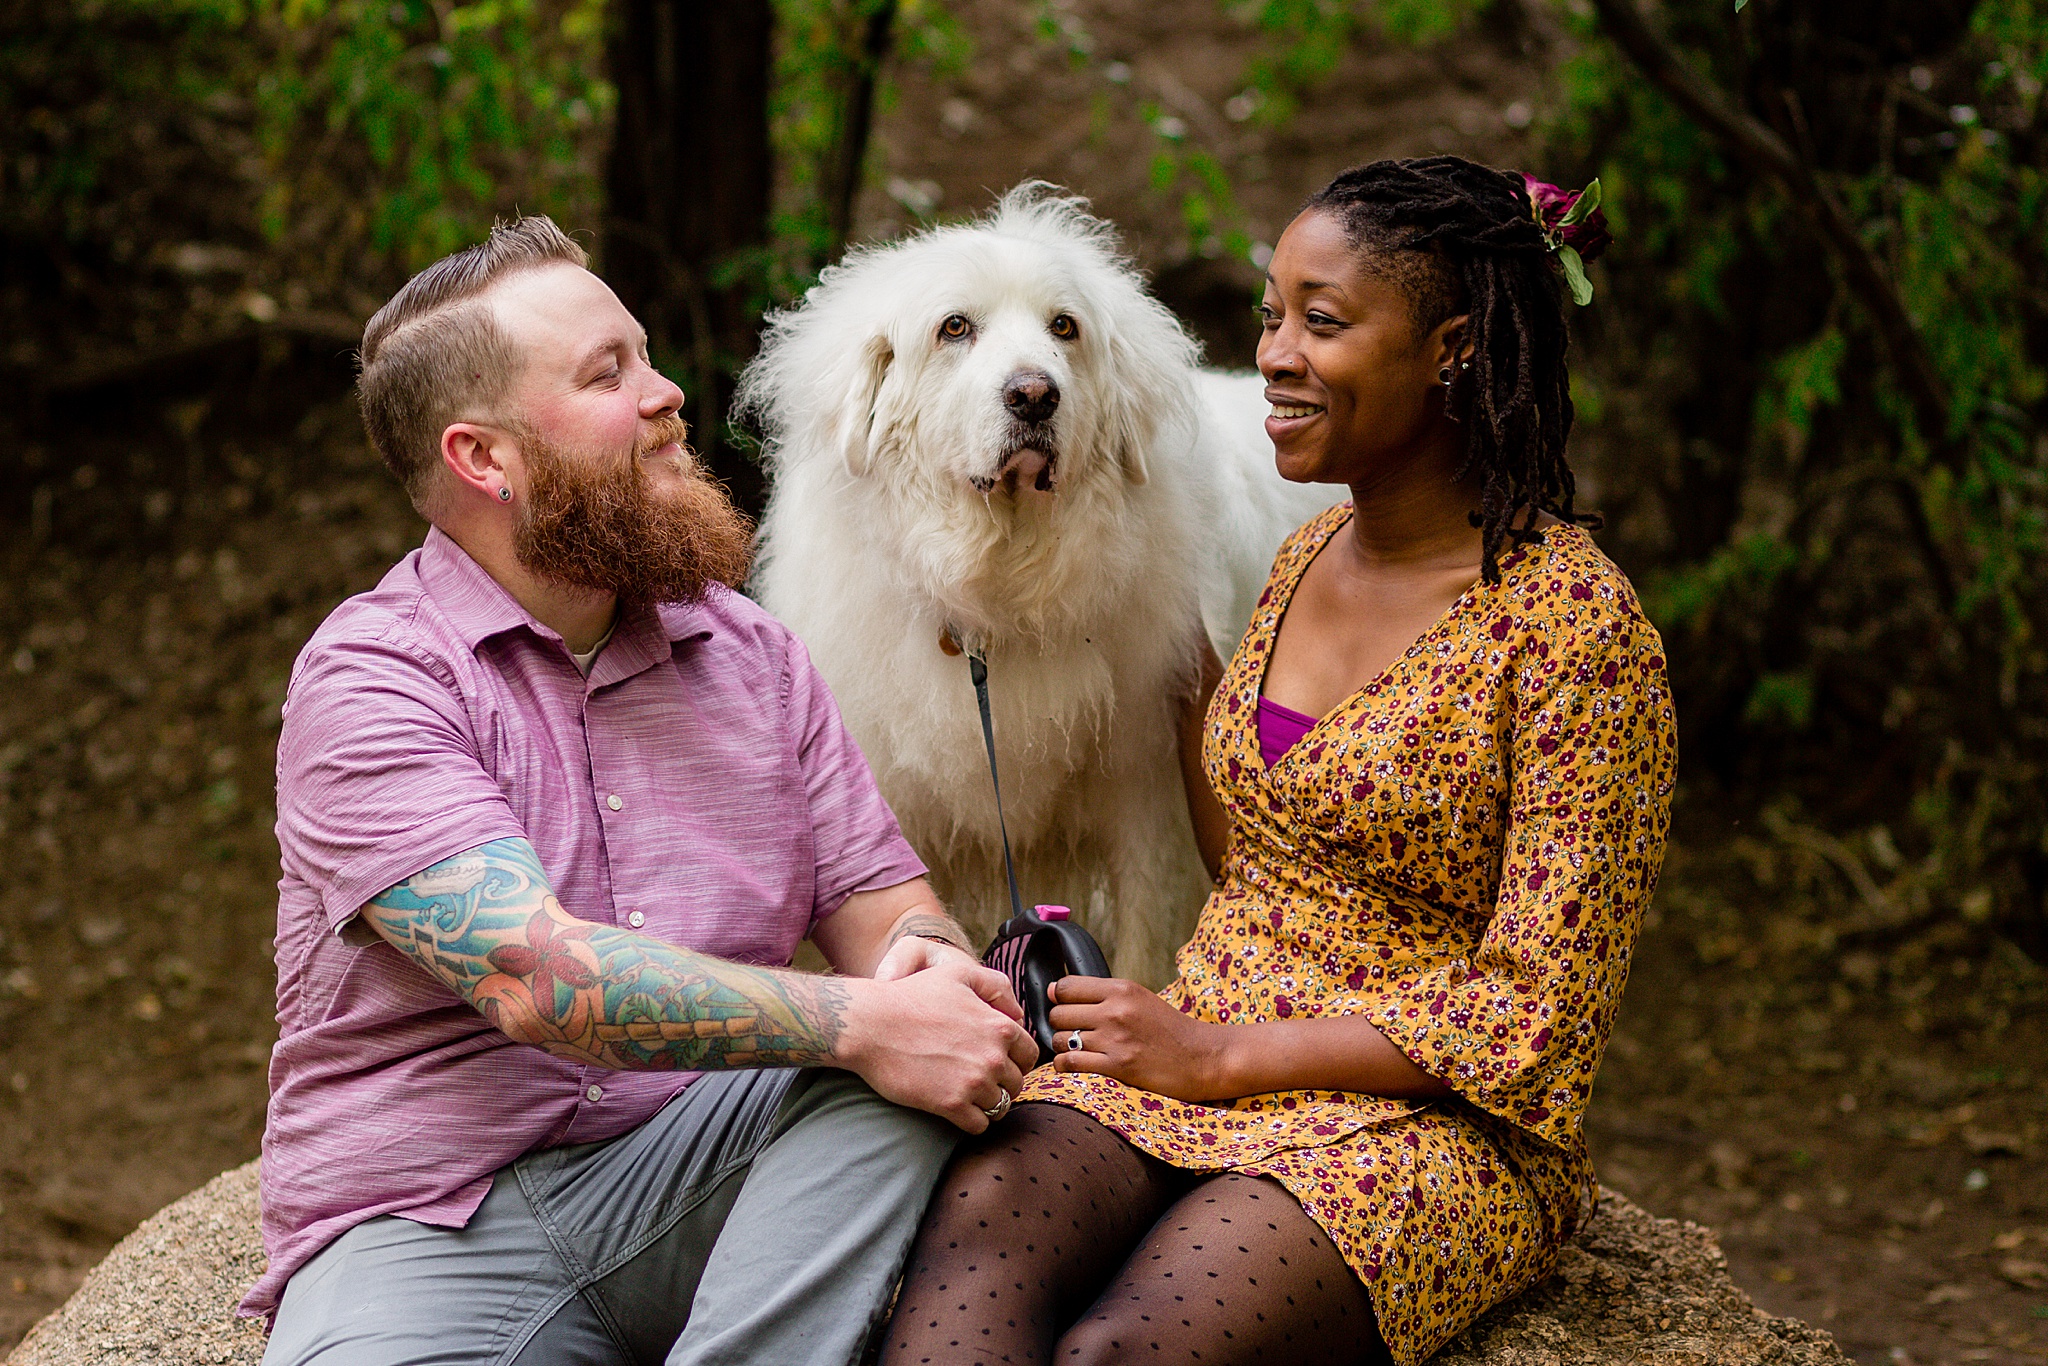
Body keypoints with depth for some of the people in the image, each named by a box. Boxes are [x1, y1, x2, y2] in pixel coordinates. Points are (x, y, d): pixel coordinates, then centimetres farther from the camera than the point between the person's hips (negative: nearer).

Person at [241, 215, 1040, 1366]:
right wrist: (862, 1023, -24)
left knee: (913, 1043, -23)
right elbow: (538, 977, -20)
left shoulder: (751, 653, 12)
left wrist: (922, 957, -15)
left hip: (695, 1176, 5)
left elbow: (878, 895, 11)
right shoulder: (366, 677, -7)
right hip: (424, 1229, -5)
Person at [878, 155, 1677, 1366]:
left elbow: (1533, 1016, -13)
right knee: (974, 1227, -28)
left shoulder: (1573, 621, -11)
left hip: (1430, 1123, -6)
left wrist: (1221, 1055, -12)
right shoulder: (1308, 559, 12)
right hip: (1205, 1059, 6)